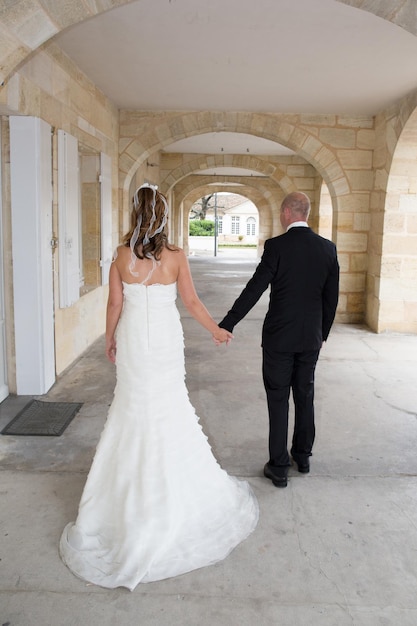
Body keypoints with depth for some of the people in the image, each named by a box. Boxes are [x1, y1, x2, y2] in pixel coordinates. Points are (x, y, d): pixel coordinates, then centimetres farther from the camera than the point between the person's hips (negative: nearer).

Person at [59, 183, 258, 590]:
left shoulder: (122, 257, -8)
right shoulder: (175, 257, -9)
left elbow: (115, 304, -4)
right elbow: (192, 303, -4)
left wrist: (110, 340, 11)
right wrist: (217, 330, 10)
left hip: (133, 341, 1)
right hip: (166, 340, -1)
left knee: (133, 406, 14)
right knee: (171, 407, 14)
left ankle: (132, 489, 26)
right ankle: (173, 474, 27)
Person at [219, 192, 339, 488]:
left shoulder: (276, 246, -14)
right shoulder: (328, 248, 0)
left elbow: (254, 290, -16)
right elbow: (332, 297, 5)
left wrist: (227, 325, -10)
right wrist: (323, 333, 17)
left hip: (279, 338, -4)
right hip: (311, 338, 5)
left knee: (278, 400, 6)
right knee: (305, 397, 19)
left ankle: (279, 466, 14)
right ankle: (303, 455, 34)